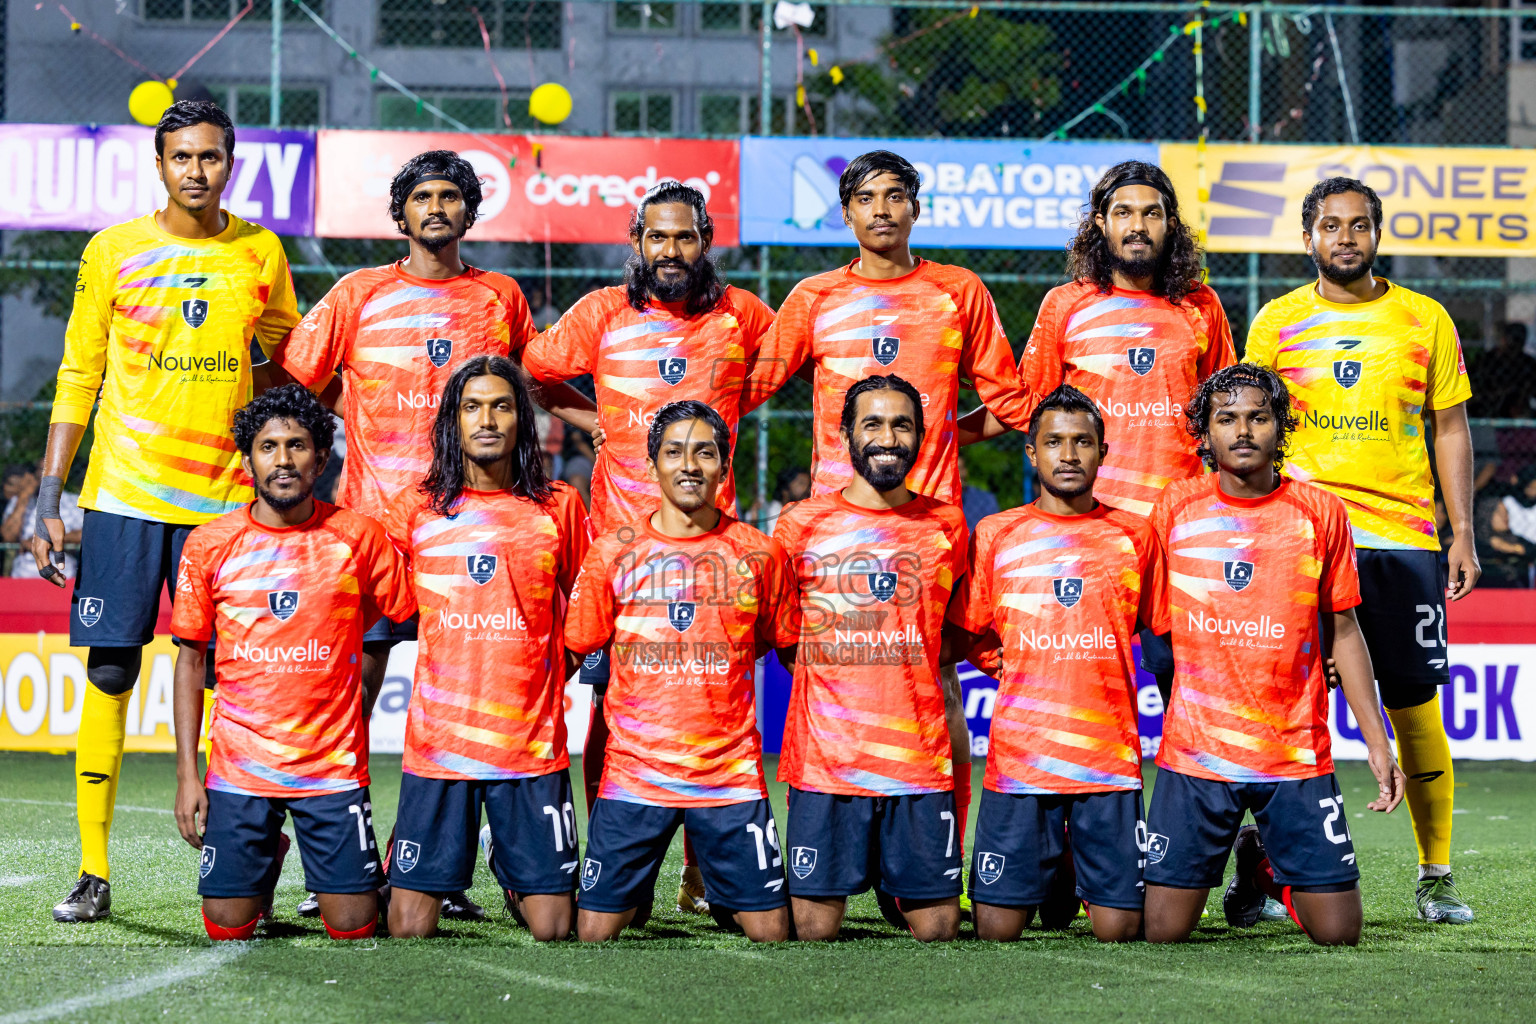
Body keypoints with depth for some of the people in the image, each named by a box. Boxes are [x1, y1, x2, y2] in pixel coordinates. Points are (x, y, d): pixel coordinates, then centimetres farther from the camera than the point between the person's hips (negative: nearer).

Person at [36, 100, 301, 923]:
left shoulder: (260, 254, 6)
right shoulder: (112, 252, 2)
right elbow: (78, 377, 5)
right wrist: (48, 501, -1)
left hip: (226, 500, 1)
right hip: (123, 497, -1)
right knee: (109, 674, -3)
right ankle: (93, 873, 2)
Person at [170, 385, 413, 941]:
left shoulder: (359, 538, -3)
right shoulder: (209, 545, 0)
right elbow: (191, 661, 5)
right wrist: (187, 772, 0)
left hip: (334, 765, -1)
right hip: (239, 766, 1)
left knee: (352, 927, -4)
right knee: (227, 928, 1)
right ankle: (271, 854, 33)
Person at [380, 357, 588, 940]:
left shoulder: (557, 507, 6)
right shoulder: (417, 510, 4)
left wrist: (538, 675, 7)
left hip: (534, 742, 0)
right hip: (437, 740, 0)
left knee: (553, 928, -1)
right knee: (409, 930, -4)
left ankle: (513, 874, 31)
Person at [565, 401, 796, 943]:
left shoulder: (758, 553, 3)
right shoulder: (614, 551, 2)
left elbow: (790, 649, 11)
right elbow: (574, 647, 9)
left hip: (732, 773, 0)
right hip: (633, 772, 0)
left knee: (770, 930, -3)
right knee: (594, 932, -1)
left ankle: (723, 897, 28)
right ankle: (638, 896, 30)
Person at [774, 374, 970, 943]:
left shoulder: (946, 525, 8)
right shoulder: (801, 523, 3)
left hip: (920, 761, 1)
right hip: (823, 760, -1)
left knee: (937, 928, 0)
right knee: (815, 928, -2)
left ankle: (895, 887, 30)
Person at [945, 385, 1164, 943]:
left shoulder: (1135, 535, 7)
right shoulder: (995, 535, 6)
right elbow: (963, 637, 12)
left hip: (1110, 756, 0)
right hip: (1018, 757, 0)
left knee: (1118, 928, -3)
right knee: (997, 928, -2)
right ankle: (1053, 865, 28)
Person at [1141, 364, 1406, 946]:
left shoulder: (1320, 513, 2)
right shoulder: (1175, 509, 2)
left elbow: (1343, 632, 9)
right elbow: (1149, 616, 11)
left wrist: (1376, 740, 3)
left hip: (1297, 755, 0)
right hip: (1194, 752, 0)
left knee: (1337, 931, -3)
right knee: (1165, 931, -5)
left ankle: (1263, 862, 29)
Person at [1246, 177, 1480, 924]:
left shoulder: (1424, 321, 8)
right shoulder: (1276, 323, 7)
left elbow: (1449, 429, 10)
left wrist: (1463, 535, 3)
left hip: (1403, 538, 0)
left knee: (1415, 706, 1)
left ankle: (1435, 877, 11)